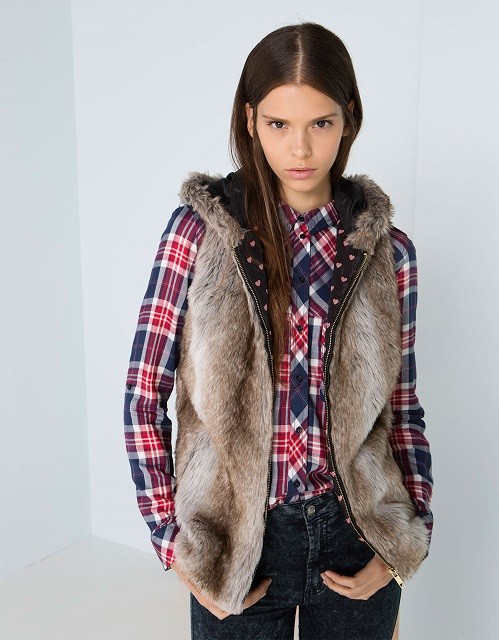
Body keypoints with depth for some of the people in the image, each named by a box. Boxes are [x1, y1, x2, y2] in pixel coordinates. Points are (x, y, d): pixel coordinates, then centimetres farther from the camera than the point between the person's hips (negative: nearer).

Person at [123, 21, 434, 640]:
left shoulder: (387, 248, -3)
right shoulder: (200, 229, -9)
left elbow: (402, 405, 4)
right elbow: (143, 393, -7)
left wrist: (410, 540, -4)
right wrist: (172, 541, -9)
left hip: (356, 534, 2)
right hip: (237, 540, -1)